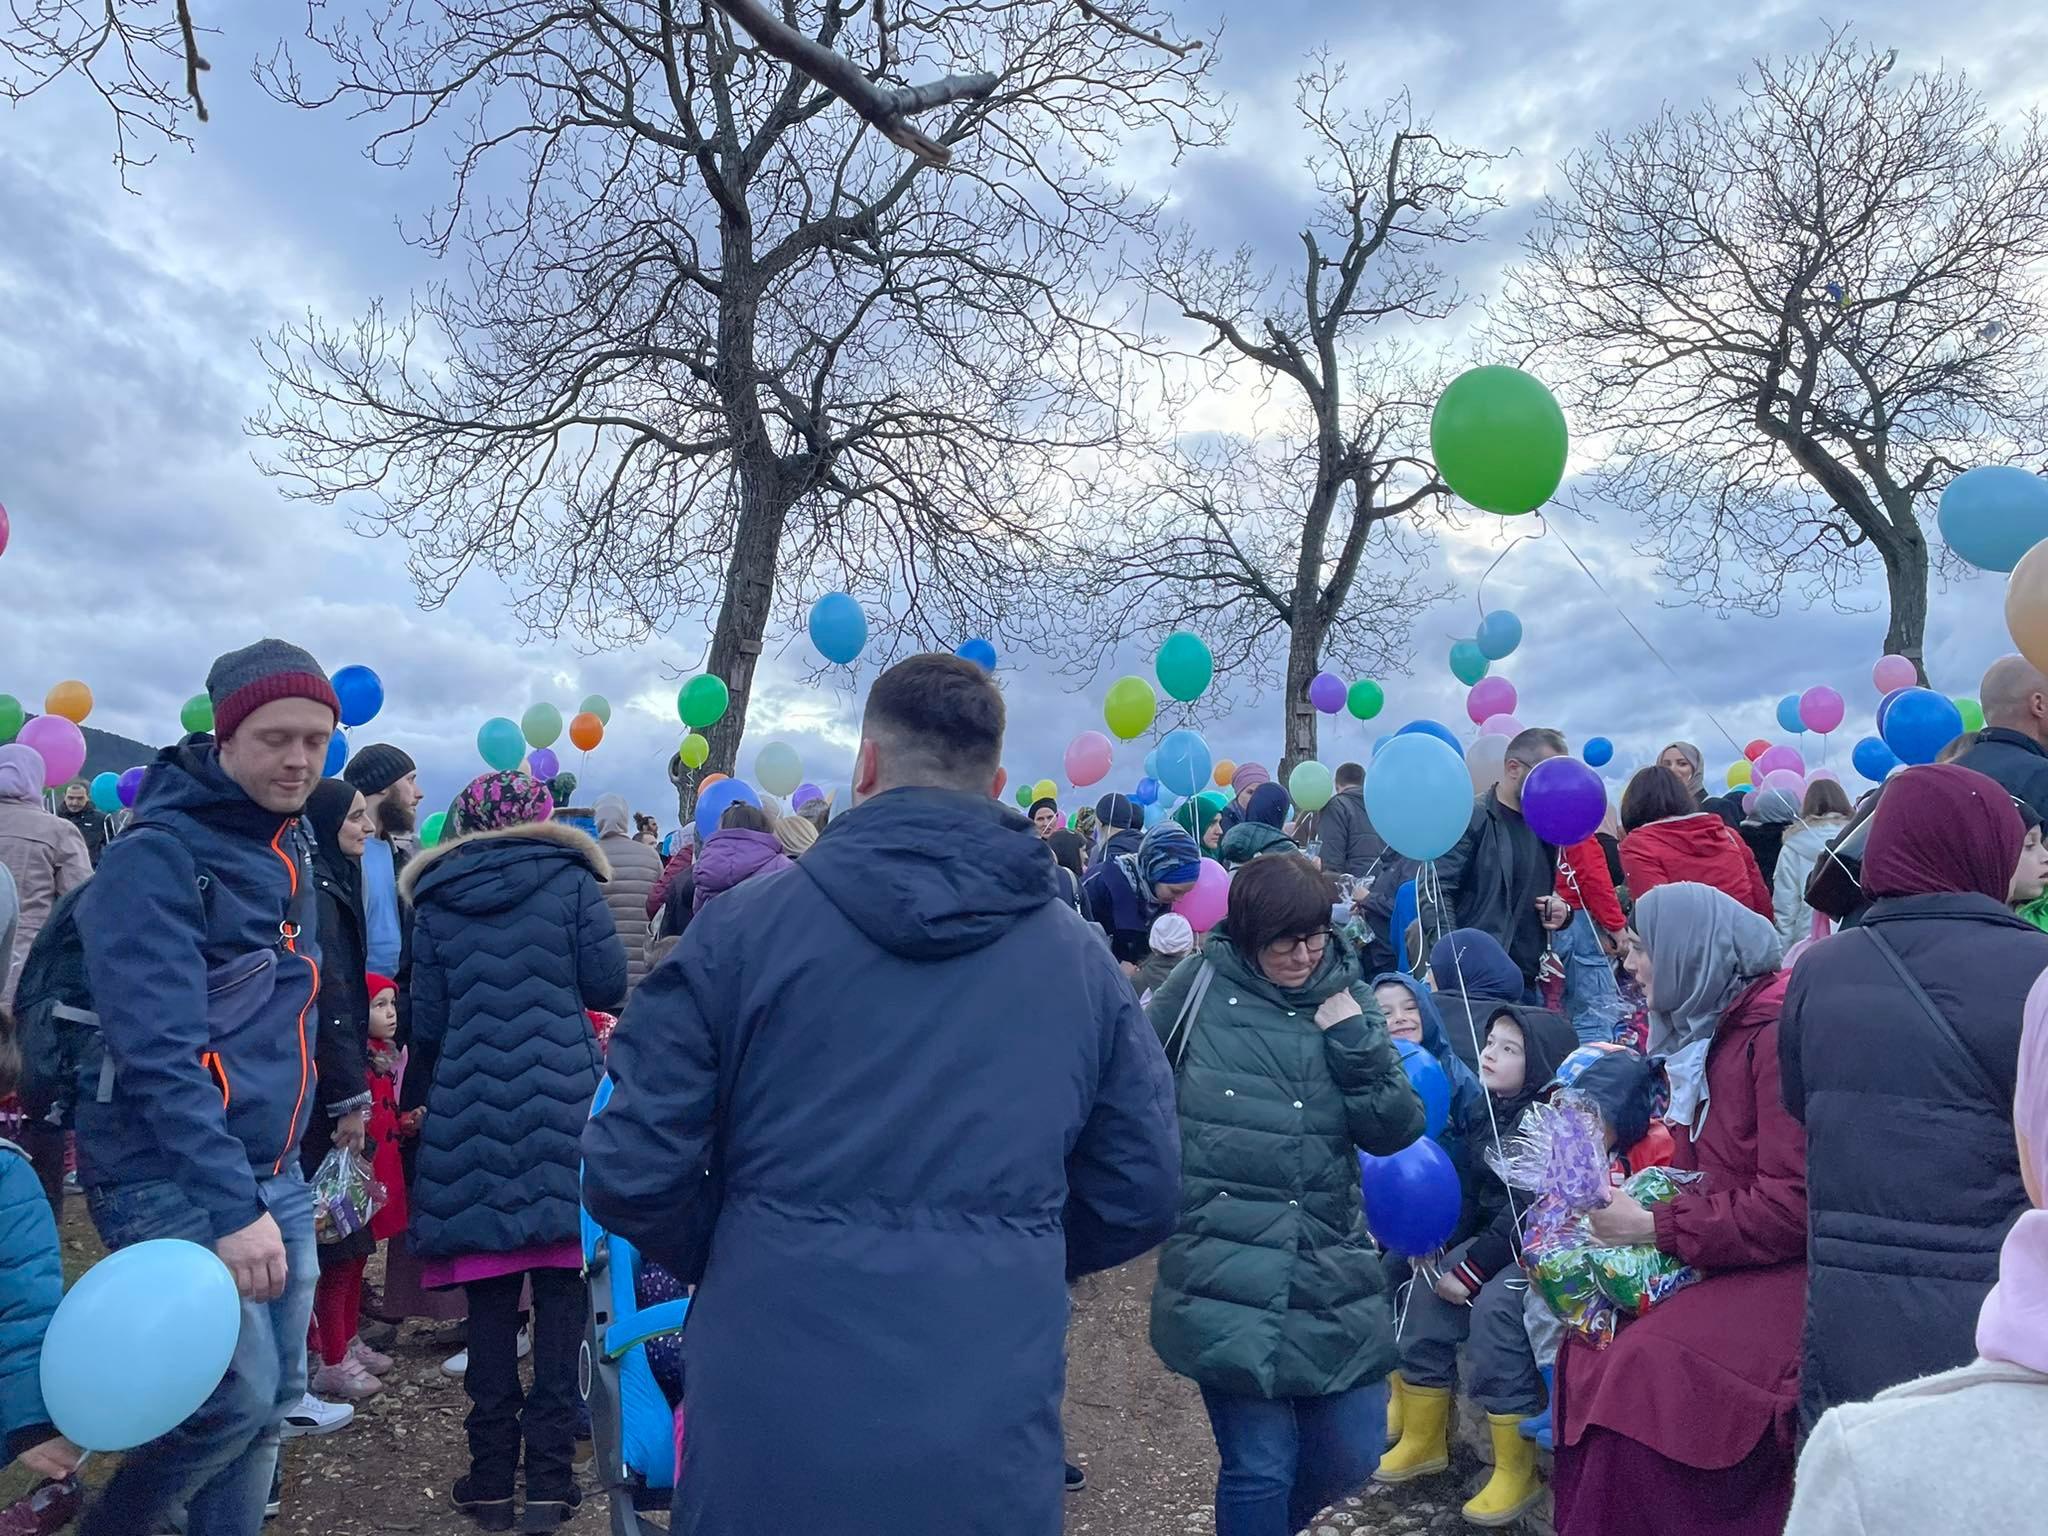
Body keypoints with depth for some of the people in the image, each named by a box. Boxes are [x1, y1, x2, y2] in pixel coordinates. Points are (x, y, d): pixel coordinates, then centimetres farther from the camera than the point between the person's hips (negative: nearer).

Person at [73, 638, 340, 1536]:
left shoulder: (287, 848, 10)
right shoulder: (157, 857, -15)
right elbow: (160, 1052, -23)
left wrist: (277, 1179, 16)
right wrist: (231, 1208, -27)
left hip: (271, 1174, 7)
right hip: (172, 1182, -7)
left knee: (273, 1398, 10)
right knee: (236, 1398, -6)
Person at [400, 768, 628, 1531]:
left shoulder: (435, 900, 7)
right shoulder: (571, 881, 0)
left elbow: (426, 1026, 8)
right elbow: (609, 986, -2)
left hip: (472, 1115, 2)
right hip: (563, 1107, -2)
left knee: (490, 1299, 9)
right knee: (559, 1291, 5)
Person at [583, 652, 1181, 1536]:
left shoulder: (746, 925, -9)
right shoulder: (1082, 960, -1)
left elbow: (629, 1173, -8)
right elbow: (1141, 1193, 5)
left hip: (769, 1427, -1)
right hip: (987, 1439, 2)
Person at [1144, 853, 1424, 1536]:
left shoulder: (1345, 998, 4)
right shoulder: (1202, 987, -6)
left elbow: (1395, 1131, -1)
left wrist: (1353, 1036, -12)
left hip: (1331, 1273, 4)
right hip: (1224, 1275, -3)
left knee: (1351, 1455, 13)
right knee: (1261, 1465, -1)